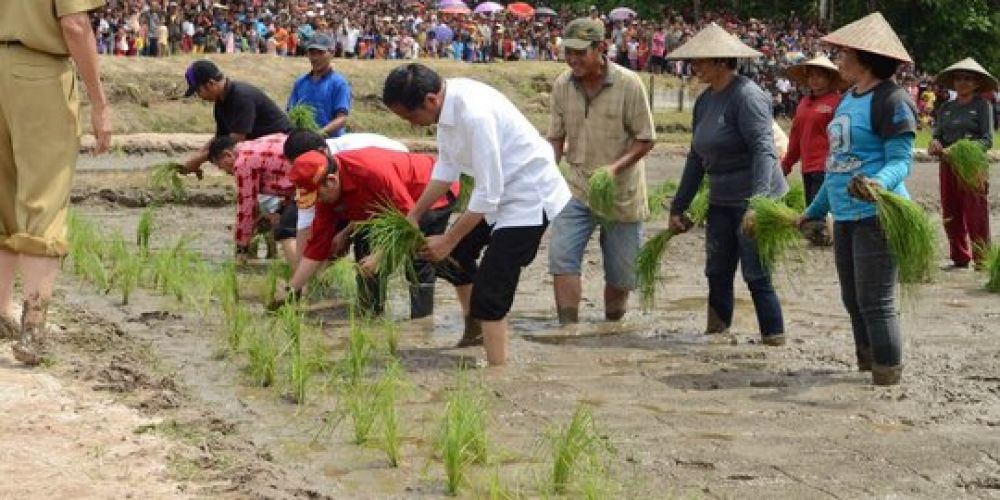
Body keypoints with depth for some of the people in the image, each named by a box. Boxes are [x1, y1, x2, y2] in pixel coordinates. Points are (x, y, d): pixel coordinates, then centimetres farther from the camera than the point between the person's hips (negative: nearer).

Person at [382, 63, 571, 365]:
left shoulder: (475, 114, -33)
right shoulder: (446, 104, -8)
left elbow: (488, 193, -28)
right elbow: (447, 166, 6)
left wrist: (448, 241, -19)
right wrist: (414, 216, 5)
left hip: (529, 196, -10)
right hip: (499, 191, 10)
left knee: (489, 293, -13)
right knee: (456, 251, 22)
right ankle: (473, 333, 38)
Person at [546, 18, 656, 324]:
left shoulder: (628, 84, -13)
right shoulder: (562, 86, -2)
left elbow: (646, 139, -9)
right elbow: (556, 138, 7)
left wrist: (616, 167, -24)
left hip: (621, 192, -2)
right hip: (576, 187, 2)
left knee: (621, 273, 8)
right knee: (562, 256, -16)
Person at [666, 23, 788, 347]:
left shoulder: (746, 95, -16)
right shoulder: (705, 101, 10)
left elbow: (763, 149, -24)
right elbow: (697, 158, 17)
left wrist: (758, 202, -35)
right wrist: (678, 207, 17)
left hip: (753, 199, -8)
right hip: (721, 201, 8)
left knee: (756, 274, -5)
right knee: (717, 273, 10)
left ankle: (775, 338, 5)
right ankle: (716, 333, 18)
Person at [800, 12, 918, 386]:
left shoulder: (892, 100, -11)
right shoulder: (849, 99, 16)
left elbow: (900, 160, -17)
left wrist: (879, 184, -38)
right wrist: (814, 211, 26)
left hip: (877, 214, -9)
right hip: (845, 215, 9)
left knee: (876, 301, -8)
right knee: (852, 299, 13)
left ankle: (888, 376, -1)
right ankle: (867, 363, 24)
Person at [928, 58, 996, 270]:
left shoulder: (982, 105, -1)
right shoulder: (945, 108, 14)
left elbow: (988, 140, -8)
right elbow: (937, 134, 10)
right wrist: (935, 144, -14)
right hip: (948, 165, 5)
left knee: (976, 215, -5)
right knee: (951, 215, 6)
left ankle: (981, 259, 2)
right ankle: (959, 258, 16)